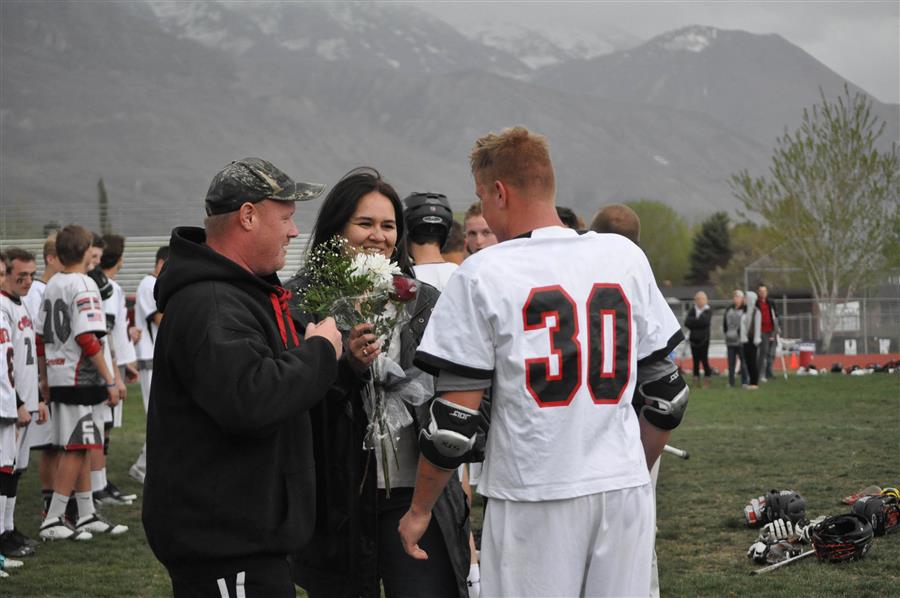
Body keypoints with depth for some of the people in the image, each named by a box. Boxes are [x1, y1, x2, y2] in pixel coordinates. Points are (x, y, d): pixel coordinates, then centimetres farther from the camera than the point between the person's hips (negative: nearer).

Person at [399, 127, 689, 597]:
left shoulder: (483, 273, -5)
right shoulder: (626, 257, 7)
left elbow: (454, 421, -7)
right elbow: (668, 393, 11)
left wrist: (420, 509, 5)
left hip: (533, 498, -4)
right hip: (624, 489, 4)